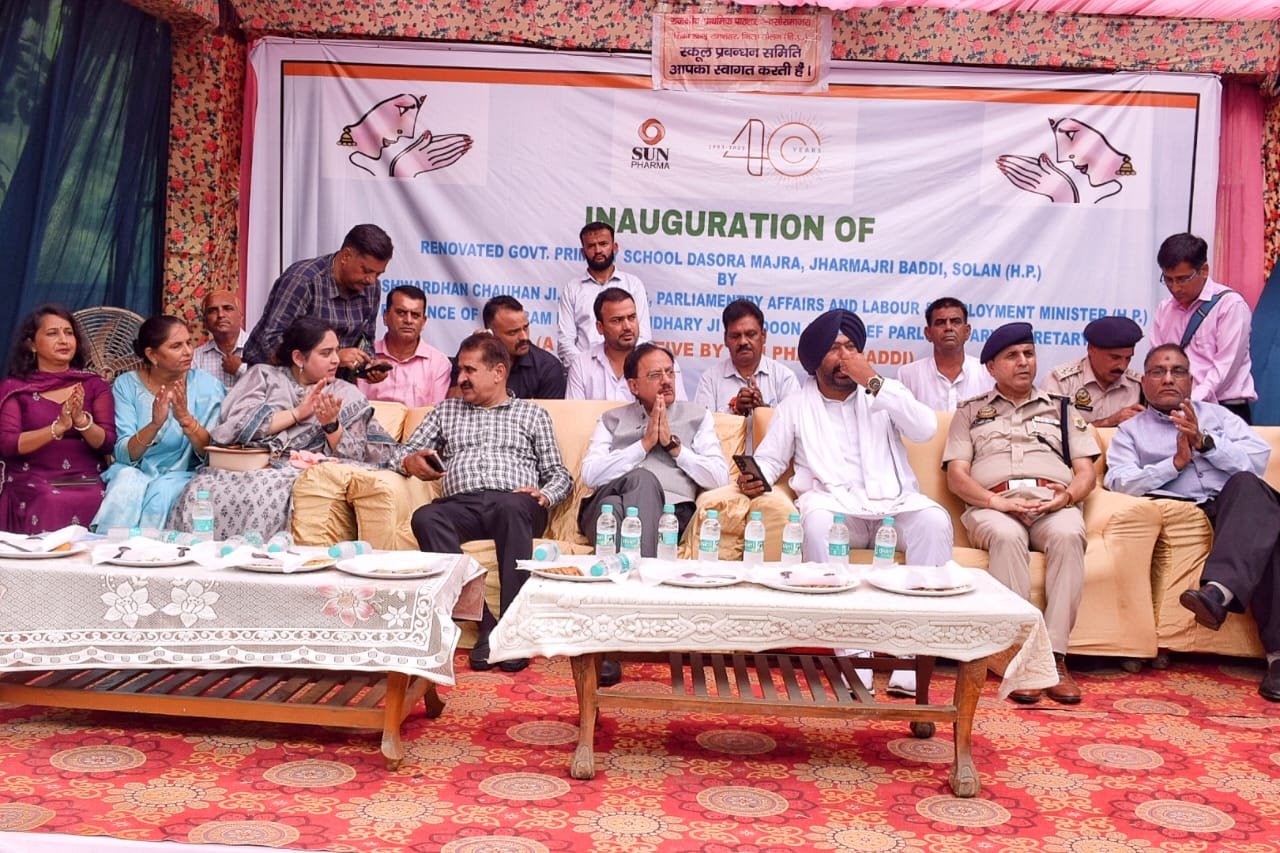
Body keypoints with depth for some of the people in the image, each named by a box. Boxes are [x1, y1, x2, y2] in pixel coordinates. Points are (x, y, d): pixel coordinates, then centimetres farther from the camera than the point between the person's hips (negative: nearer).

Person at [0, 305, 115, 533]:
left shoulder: (94, 385, 13)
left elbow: (107, 443, 3)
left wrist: (81, 420, -17)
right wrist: (58, 427, -18)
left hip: (89, 485, 1)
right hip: (32, 488, -1)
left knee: (95, 502, -30)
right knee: (50, 505, -32)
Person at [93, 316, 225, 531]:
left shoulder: (207, 386, -4)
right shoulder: (126, 385, -2)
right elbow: (123, 454, -10)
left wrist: (186, 419, -26)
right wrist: (154, 425, -29)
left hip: (183, 475, -1)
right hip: (134, 472, 1)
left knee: (163, 491, -31)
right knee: (128, 484, -30)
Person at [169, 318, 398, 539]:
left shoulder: (348, 396, 17)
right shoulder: (263, 376, 17)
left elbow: (354, 457, 7)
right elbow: (237, 423, -1)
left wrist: (332, 424, -10)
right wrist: (297, 413, -3)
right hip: (245, 464, 1)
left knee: (262, 494, -36)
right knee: (202, 490, -32)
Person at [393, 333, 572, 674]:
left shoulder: (532, 413, 24)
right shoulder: (446, 410, 30)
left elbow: (559, 474, 18)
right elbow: (402, 454, 24)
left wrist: (545, 495, -5)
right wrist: (411, 462, -1)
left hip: (515, 506, -2)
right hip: (460, 504, 2)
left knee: (511, 506, -40)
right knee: (425, 518, -34)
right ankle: (484, 622, -37)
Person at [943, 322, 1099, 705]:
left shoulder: (1061, 409, 28)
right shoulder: (970, 412, 23)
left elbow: (1086, 471, 17)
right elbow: (956, 475, 9)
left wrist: (1068, 494, -9)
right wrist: (996, 502, -11)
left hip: (1053, 502, 1)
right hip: (994, 504, -1)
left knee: (1068, 535, -35)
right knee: (1007, 536, -37)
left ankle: (1055, 656, -35)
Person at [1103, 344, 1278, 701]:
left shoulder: (1216, 415, 27)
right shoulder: (1130, 431, 22)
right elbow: (1119, 481, 2)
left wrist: (1205, 442, -3)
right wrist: (1176, 462, -6)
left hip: (1239, 505, 1)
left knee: (1247, 484, -35)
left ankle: (1219, 590, -51)